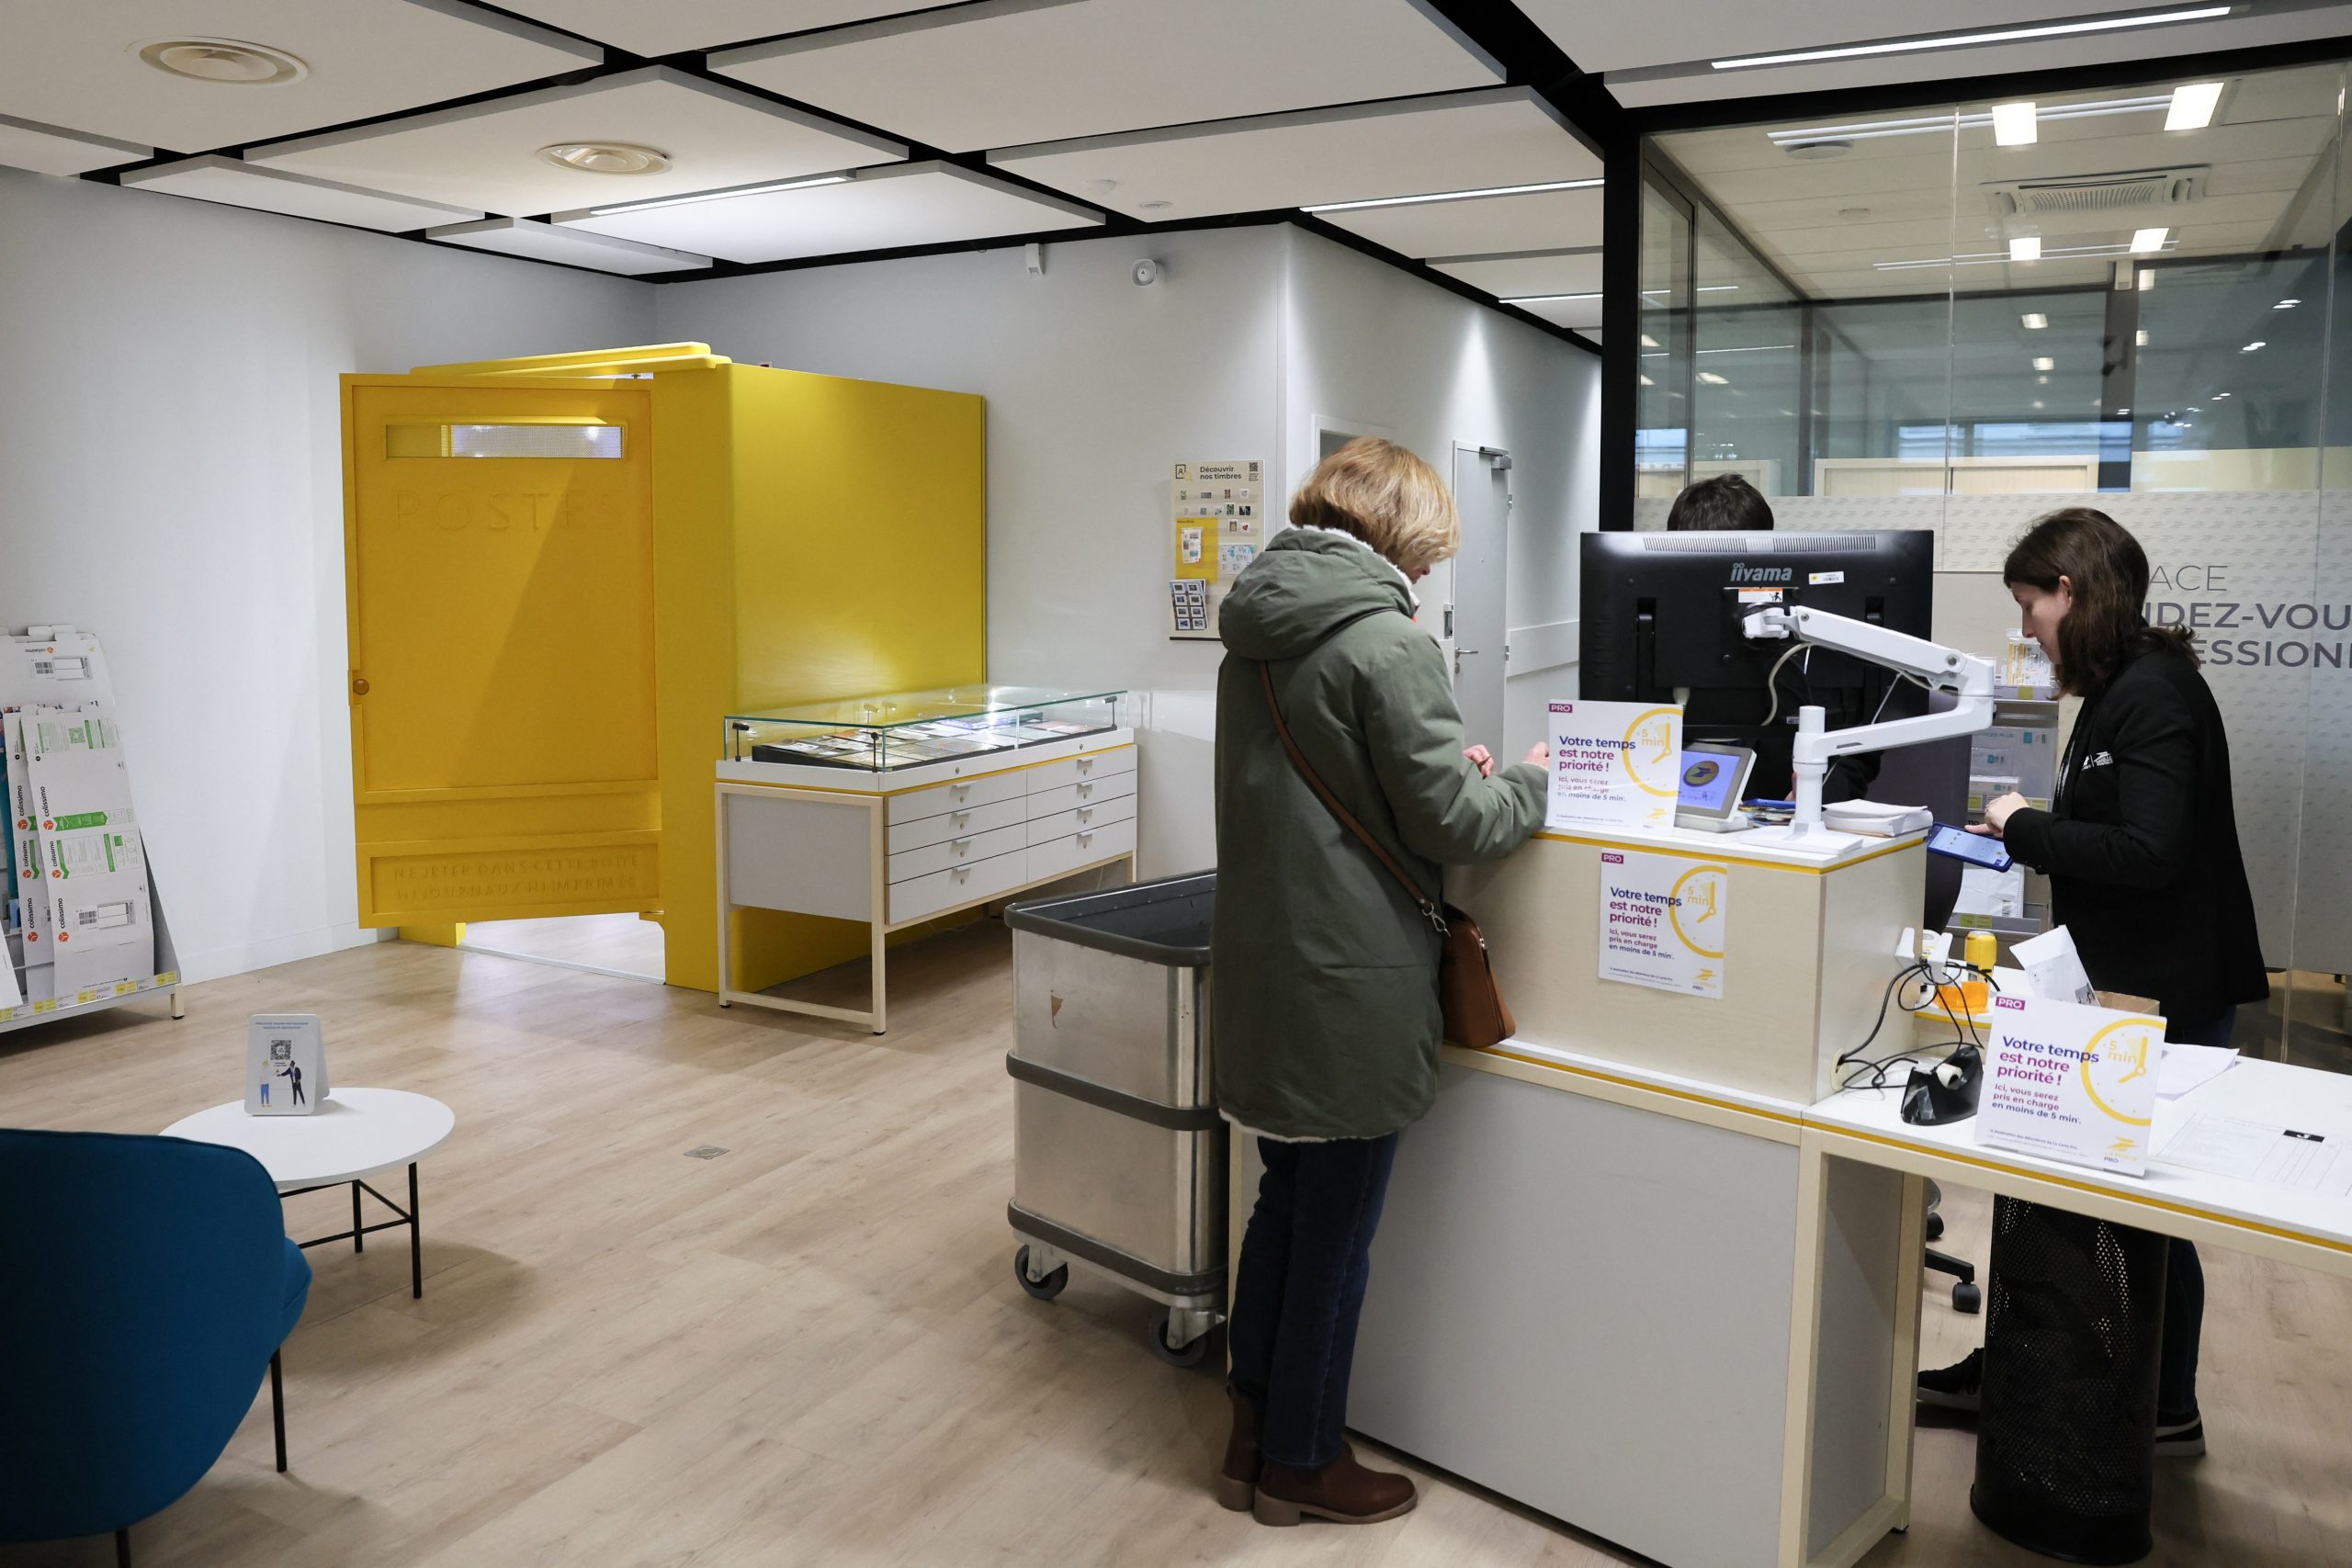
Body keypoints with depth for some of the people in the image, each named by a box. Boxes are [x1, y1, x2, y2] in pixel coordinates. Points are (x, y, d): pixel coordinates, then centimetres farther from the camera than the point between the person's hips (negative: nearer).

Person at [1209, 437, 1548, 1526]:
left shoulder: (1256, 630, 7)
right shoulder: (1387, 641, -18)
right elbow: (1451, 825, -15)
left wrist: (1450, 772, 14)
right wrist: (1531, 781, 4)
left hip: (1260, 972, 8)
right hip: (1352, 987, -8)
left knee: (1283, 1201, 21)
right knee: (1335, 1230, 9)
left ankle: (1252, 1436, 34)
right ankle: (1301, 1464, 26)